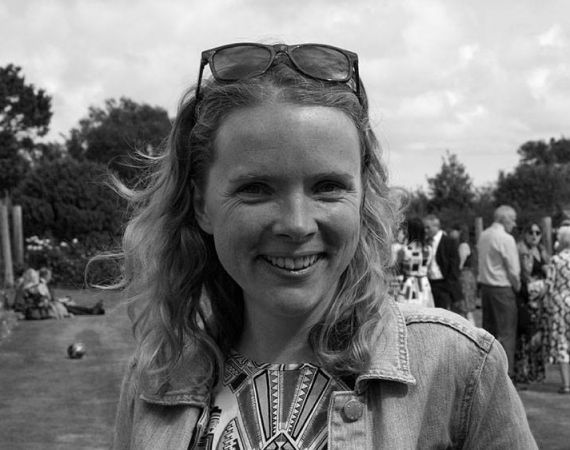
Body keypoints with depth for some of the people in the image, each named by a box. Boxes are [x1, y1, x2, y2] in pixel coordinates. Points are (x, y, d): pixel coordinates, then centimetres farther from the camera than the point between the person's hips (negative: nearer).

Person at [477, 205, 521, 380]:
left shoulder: (483, 236, 7)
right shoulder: (506, 239, -15)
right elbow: (513, 269, -14)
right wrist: (517, 287, 1)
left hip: (485, 285, 8)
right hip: (502, 288, -8)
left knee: (488, 330, 15)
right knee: (506, 332, -3)